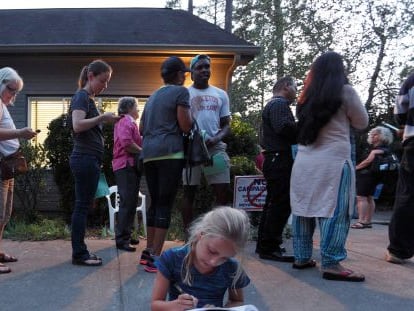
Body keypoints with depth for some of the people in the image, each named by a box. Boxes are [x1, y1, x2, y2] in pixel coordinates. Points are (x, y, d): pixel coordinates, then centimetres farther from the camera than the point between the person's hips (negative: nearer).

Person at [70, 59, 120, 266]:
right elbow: (77, 125, -22)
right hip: (85, 158, -10)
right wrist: (102, 117, -21)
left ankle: (80, 252, 15)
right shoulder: (81, 96, -8)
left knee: (83, 206, 10)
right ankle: (79, 254, -2)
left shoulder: (89, 98, 20)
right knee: (82, 206, -7)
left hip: (90, 160, 10)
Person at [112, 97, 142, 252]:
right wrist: (144, 152, -10)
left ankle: (126, 236, 23)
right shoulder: (125, 122, -9)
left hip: (131, 166, 10)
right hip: (126, 165, -10)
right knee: (127, 203, -10)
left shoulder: (130, 122, 23)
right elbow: (127, 144, -21)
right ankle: (121, 240, -7)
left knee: (131, 203, 14)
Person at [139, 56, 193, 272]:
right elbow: (185, 126, -7)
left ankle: (148, 252, 19)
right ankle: (155, 257, -9)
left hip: (149, 153, 8)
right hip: (170, 153, -8)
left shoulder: (153, 96, 23)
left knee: (155, 202, 14)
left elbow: (142, 128, 26)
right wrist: (190, 118, 13)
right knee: (165, 204, -7)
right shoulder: (180, 92, 0)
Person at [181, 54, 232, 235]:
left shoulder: (221, 94, 14)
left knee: (223, 191, -3)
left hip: (215, 147, 3)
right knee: (189, 192, 1)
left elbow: (226, 125, 12)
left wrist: (217, 138, -9)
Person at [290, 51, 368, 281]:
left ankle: (302, 257, 16)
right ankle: (331, 264, -6)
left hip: (305, 159, 6)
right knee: (335, 211, -5)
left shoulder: (308, 94, 13)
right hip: (333, 159, -6)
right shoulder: (345, 91, -2)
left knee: (304, 208, 9)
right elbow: (362, 123, 7)